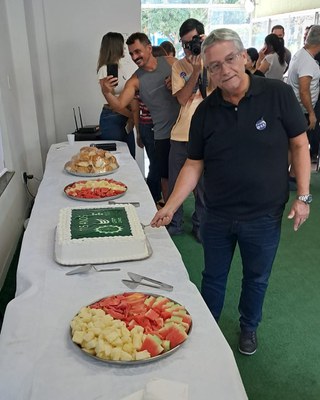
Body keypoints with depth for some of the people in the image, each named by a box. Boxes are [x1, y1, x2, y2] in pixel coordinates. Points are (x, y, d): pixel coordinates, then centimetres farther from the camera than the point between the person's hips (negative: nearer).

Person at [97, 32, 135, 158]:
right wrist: (132, 115, -14)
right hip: (112, 118, -7)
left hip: (125, 118, 7)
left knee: (130, 156, 8)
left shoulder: (120, 66, 10)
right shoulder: (104, 70, -11)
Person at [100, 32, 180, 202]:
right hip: (164, 134, -1)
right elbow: (119, 104, -13)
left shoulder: (170, 62, 1)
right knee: (166, 175, 7)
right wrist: (107, 93, -33)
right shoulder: (136, 80, -2)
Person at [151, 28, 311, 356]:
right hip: (217, 217, 2)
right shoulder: (205, 111, -5)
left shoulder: (278, 94, -12)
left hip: (264, 217, -1)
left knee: (256, 279, 20)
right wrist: (170, 207, -8)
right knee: (213, 278, 19)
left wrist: (303, 196, -8)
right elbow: (194, 165, -1)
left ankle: (248, 327, 48)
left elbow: (299, 144, -5)